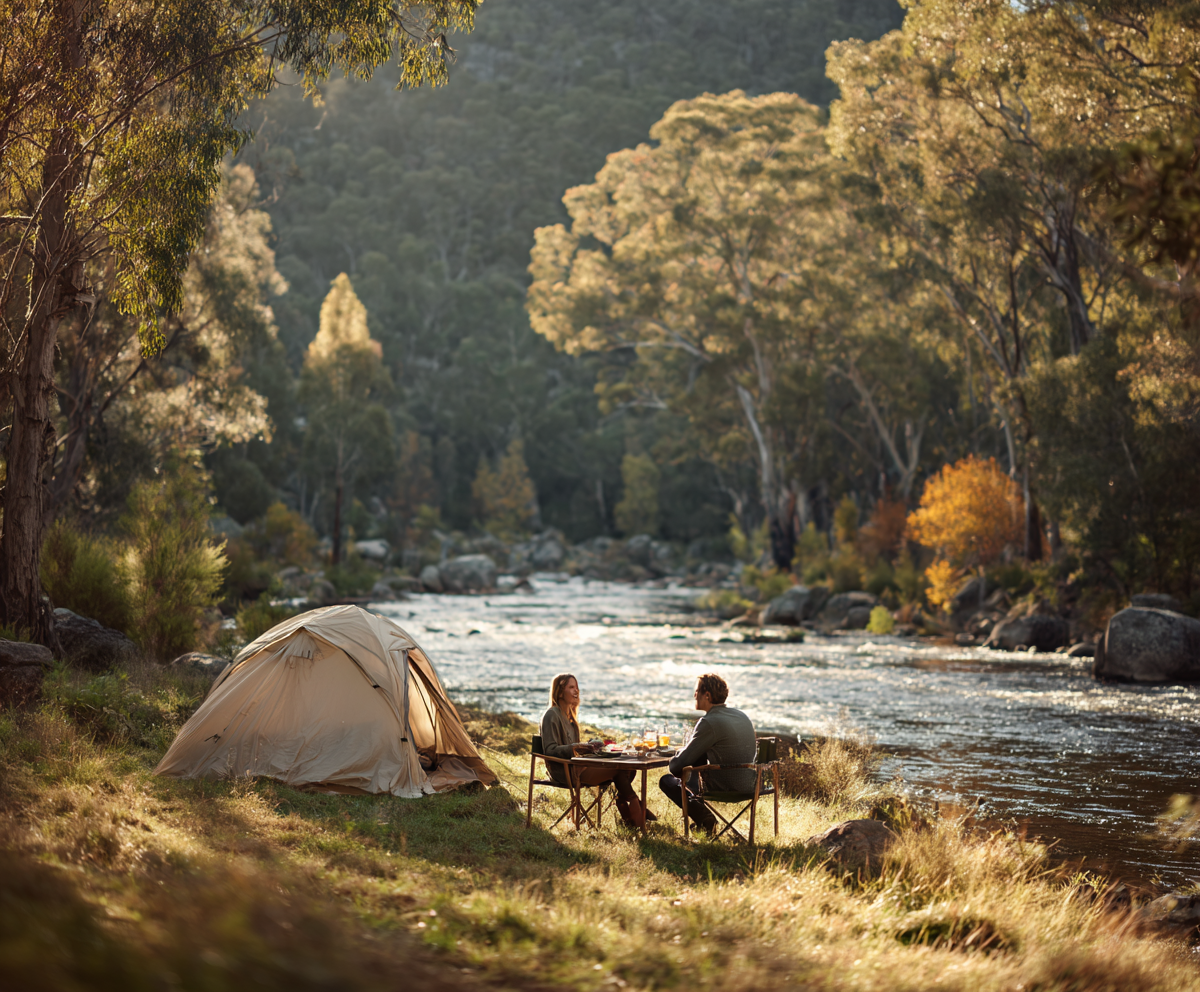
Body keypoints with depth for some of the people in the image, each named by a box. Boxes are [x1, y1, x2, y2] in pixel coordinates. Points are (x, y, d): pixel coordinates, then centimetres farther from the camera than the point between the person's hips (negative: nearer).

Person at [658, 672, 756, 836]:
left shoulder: (709, 722, -19)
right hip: (748, 785, 8)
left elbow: (677, 765, -15)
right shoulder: (742, 716, 6)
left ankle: (705, 819, 1)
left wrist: (672, 763, 9)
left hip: (723, 789, -8)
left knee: (666, 781, 11)